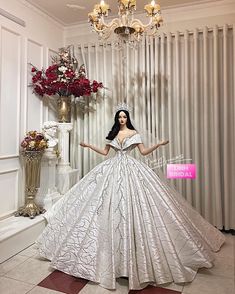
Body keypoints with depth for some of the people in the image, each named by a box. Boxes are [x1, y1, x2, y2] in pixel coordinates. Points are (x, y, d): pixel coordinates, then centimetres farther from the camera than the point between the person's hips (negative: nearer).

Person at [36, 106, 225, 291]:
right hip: (113, 169, 3)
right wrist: (89, 146, 13)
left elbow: (144, 151, 0)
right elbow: (105, 152, 16)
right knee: (112, 203, -2)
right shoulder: (113, 134, 13)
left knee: (131, 201, -7)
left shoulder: (134, 133, 5)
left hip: (131, 169, -3)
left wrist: (158, 145, -12)